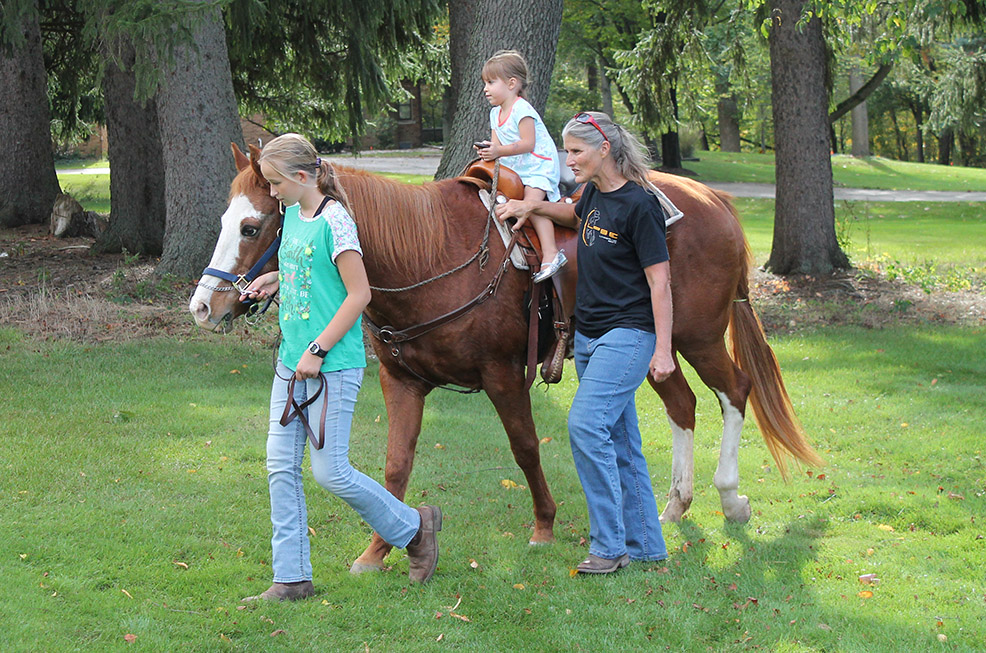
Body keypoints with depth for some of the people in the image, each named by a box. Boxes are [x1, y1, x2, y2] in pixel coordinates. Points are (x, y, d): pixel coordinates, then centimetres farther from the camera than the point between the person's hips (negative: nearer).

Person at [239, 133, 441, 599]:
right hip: (290, 363, 9)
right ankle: (291, 579, 12)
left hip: (333, 367, -9)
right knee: (280, 466, 5)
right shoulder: (292, 214, 10)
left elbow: (359, 293, -17)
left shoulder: (333, 221, -15)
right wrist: (275, 279, 7)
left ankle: (413, 527, 19)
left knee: (330, 472, -4)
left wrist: (318, 350, -19)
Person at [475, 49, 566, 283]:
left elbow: (528, 144, -20)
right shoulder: (496, 113, 15)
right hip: (514, 170, 10)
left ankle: (551, 252, -35)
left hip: (539, 167, -10)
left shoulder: (521, 109, -13)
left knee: (531, 200, -28)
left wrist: (499, 151, -27)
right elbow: (498, 144, 11)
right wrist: (488, 150, -13)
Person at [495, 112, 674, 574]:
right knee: (618, 439, 10)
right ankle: (644, 544, 18)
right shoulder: (594, 194, 8)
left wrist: (663, 350, -20)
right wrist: (534, 207, 17)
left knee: (586, 424, -20)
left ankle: (609, 545, -13)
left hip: (627, 335, -8)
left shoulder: (639, 204, -15)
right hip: (589, 335, 8)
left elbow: (659, 282, -15)